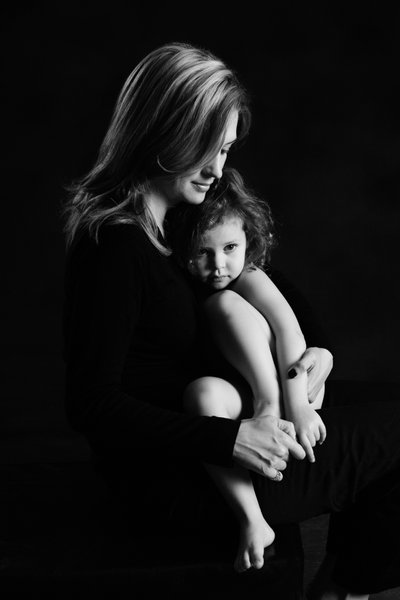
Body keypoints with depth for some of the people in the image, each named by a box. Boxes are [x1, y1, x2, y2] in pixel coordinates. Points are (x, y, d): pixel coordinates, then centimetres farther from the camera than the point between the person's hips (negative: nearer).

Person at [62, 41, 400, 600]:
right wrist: (229, 439, -28)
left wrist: (316, 346, -3)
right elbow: (91, 405, -26)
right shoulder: (114, 245, -25)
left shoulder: (190, 213, 4)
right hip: (175, 479, -9)